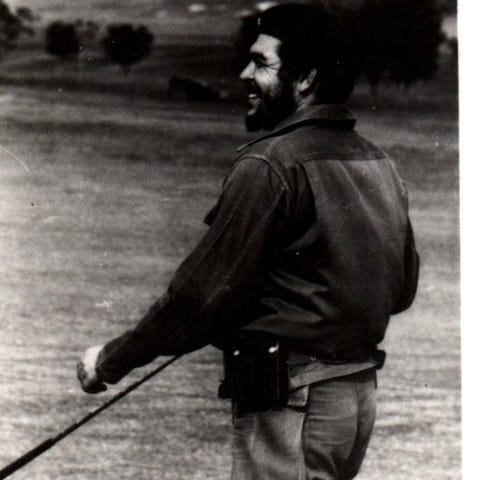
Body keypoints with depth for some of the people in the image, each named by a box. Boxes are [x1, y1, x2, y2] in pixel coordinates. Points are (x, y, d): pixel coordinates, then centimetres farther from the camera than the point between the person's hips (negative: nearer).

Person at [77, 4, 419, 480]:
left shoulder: (269, 166, -15)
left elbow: (201, 293, -14)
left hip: (290, 404, -9)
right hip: (362, 392, 9)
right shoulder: (378, 162, 10)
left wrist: (111, 360, -4)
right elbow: (403, 288, 17)